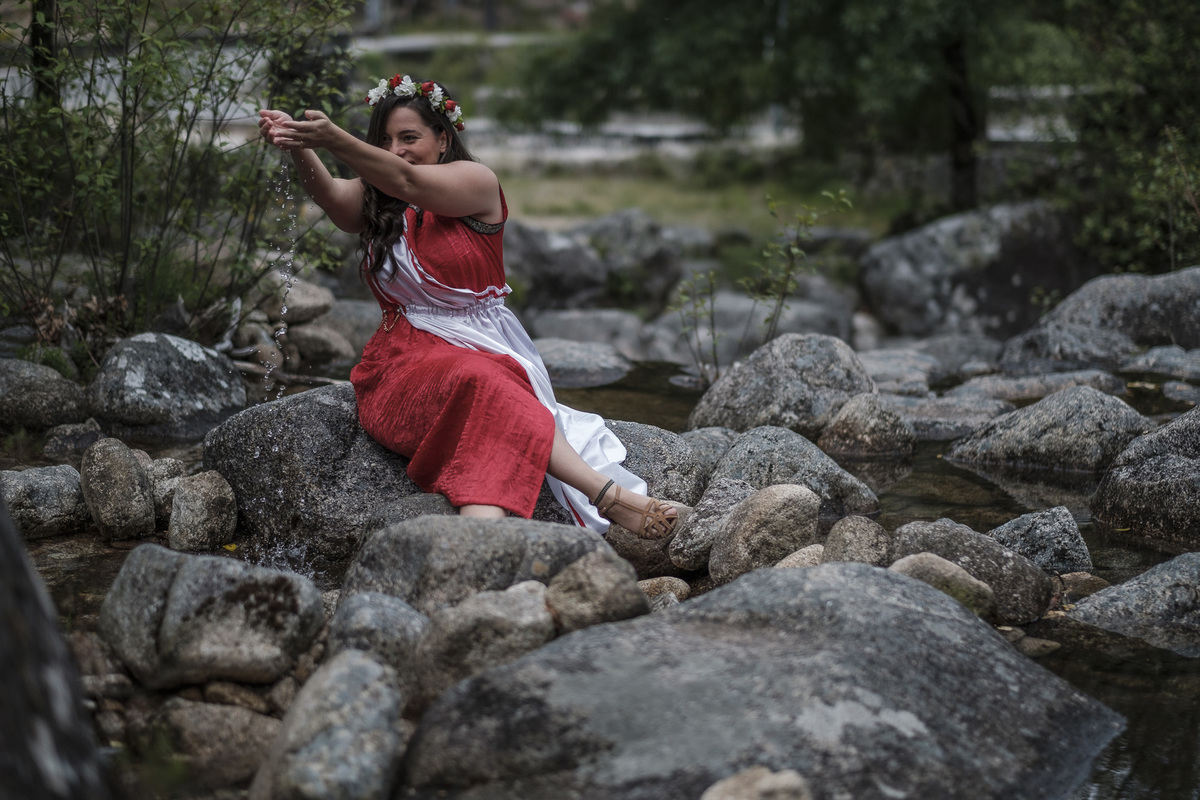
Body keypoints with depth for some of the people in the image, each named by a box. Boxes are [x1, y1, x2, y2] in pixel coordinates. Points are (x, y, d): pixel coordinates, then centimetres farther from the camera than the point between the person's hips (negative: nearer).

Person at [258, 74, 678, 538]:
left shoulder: (477, 182, 2)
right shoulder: (372, 200, 14)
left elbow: (407, 182, -17)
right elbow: (332, 197, -10)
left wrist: (334, 140, -32)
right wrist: (299, 149, -31)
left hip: (483, 348, 0)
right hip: (405, 359, 0)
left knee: (488, 432, -35)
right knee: (475, 383, -34)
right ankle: (610, 495, -45)